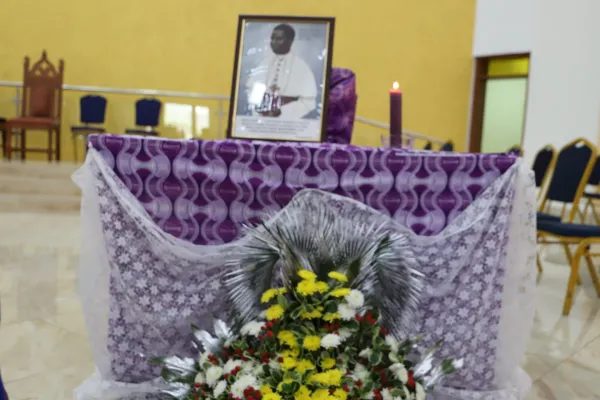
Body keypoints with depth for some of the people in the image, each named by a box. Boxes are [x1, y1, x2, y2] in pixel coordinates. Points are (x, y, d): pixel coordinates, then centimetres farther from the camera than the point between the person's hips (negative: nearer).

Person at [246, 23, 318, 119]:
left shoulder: (302, 67, -6)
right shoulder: (263, 63, 3)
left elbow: (308, 101, -6)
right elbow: (251, 88, 9)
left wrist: (282, 111, -15)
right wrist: (258, 107, -10)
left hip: (287, 122, -3)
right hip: (260, 118, 3)